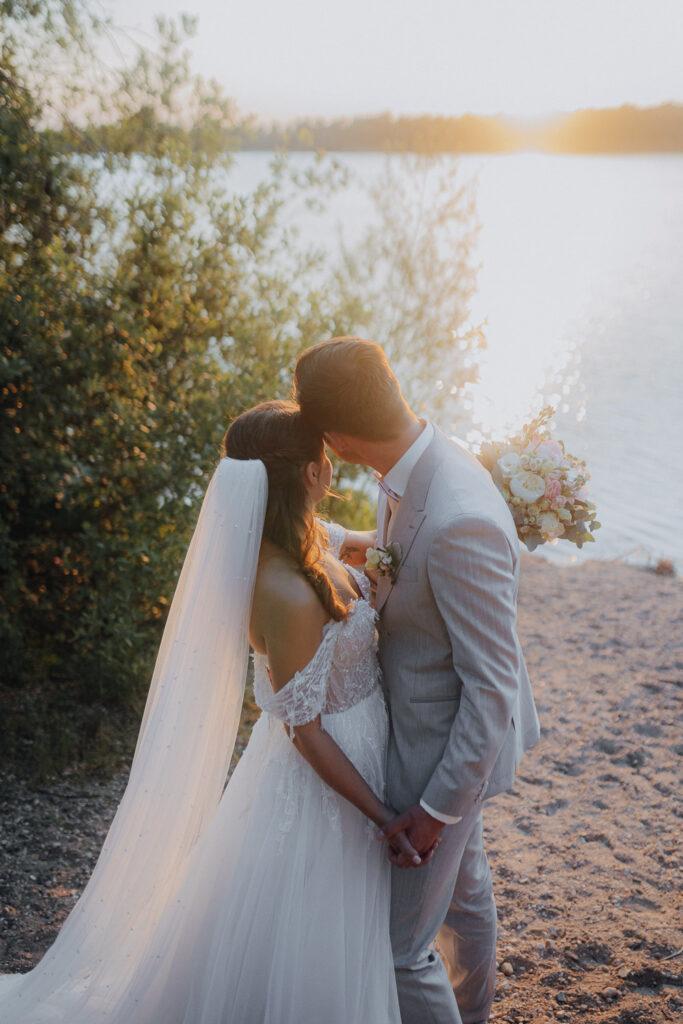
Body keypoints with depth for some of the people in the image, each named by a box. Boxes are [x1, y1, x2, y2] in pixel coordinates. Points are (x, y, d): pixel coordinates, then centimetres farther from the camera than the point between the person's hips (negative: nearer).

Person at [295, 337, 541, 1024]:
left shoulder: (459, 525, -37)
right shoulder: (417, 470, -8)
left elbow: (493, 686, -29)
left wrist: (440, 807, -21)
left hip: (445, 750, -10)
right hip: (433, 721, 10)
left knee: (399, 943, 8)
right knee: (463, 886, 32)